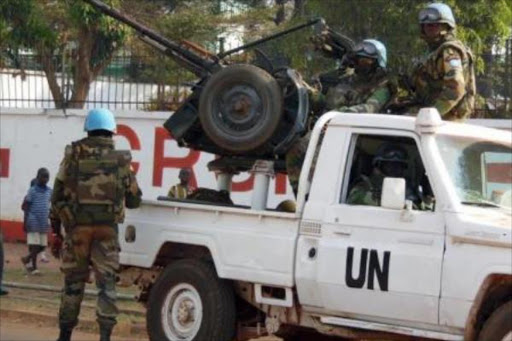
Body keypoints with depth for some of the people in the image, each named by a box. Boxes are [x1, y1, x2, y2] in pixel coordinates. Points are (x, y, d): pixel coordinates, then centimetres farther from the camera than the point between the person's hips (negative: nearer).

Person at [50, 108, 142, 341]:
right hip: (107, 228, 0)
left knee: (73, 282, 11)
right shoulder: (121, 159, 4)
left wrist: (55, 231, 9)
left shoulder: (74, 155, 2)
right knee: (106, 283, 2)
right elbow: (134, 200, 10)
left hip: (77, 226, 0)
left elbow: (58, 195, 2)